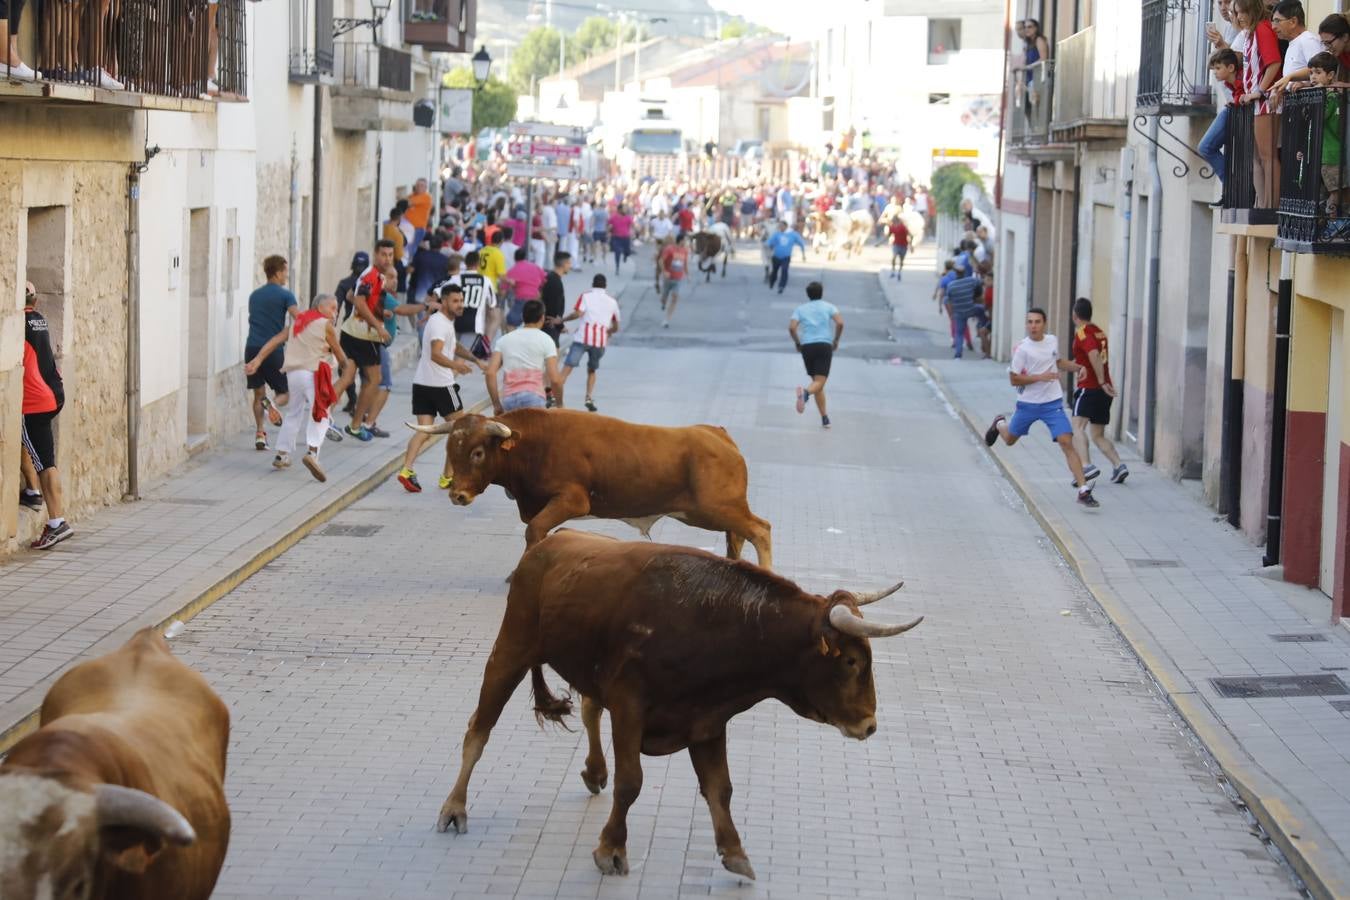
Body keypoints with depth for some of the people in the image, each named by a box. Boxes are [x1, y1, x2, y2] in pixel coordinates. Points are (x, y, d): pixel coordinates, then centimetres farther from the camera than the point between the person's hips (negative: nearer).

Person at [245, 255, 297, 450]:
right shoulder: (285, 295, -2)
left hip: (252, 348, 5)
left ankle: (259, 434, 5)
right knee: (284, 392, 7)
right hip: (273, 349, -5)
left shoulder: (254, 295, 16)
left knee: (258, 394, 13)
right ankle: (272, 404, -27)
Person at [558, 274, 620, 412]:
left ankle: (556, 399, -24)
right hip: (601, 341, 3)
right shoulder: (612, 301, 18)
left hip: (583, 338, -3)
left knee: (567, 368, -9)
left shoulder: (586, 296, 9)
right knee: (591, 370, 25)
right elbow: (615, 327, 23)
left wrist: (561, 320, 2)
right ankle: (590, 398, 7)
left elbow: (578, 313, -9)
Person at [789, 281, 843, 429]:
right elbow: (840, 323, -6)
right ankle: (805, 392, -46)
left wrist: (797, 343, 11)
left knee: (817, 382, 14)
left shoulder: (800, 309, 14)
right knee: (819, 382, -12)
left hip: (806, 346, 3)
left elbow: (792, 327, -3)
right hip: (824, 345, -3)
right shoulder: (829, 307, 11)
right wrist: (836, 340, 8)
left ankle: (825, 418, 12)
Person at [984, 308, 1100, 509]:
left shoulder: (1053, 341, 1)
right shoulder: (1022, 348, -15)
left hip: (1052, 403, 1)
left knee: (1066, 442, -15)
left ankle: (1084, 491, -16)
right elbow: (1013, 379, -14)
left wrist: (1077, 367, 7)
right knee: (1009, 439, 20)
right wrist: (1040, 377, -24)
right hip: (1027, 403, -1)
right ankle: (999, 424, 59)